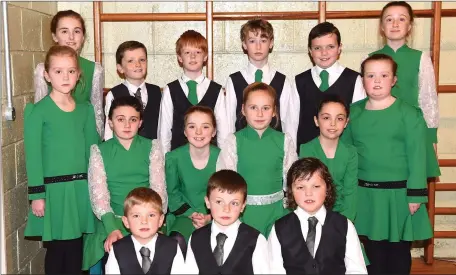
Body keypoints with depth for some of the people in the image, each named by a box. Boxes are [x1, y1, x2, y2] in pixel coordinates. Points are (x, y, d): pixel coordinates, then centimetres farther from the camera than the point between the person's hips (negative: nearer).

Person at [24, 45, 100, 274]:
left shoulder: (86, 110, 7)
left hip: (82, 188, 4)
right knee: (56, 248, 5)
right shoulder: (38, 111, -7)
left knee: (76, 246, 11)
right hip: (53, 189, -4)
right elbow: (33, 156, -8)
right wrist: (37, 195, -10)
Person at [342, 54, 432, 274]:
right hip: (365, 194, 3)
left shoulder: (409, 114, -8)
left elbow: (417, 156, -9)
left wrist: (415, 194, -12)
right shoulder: (354, 112, 3)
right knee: (372, 248, 16)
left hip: (398, 193, -3)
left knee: (398, 250, 10)